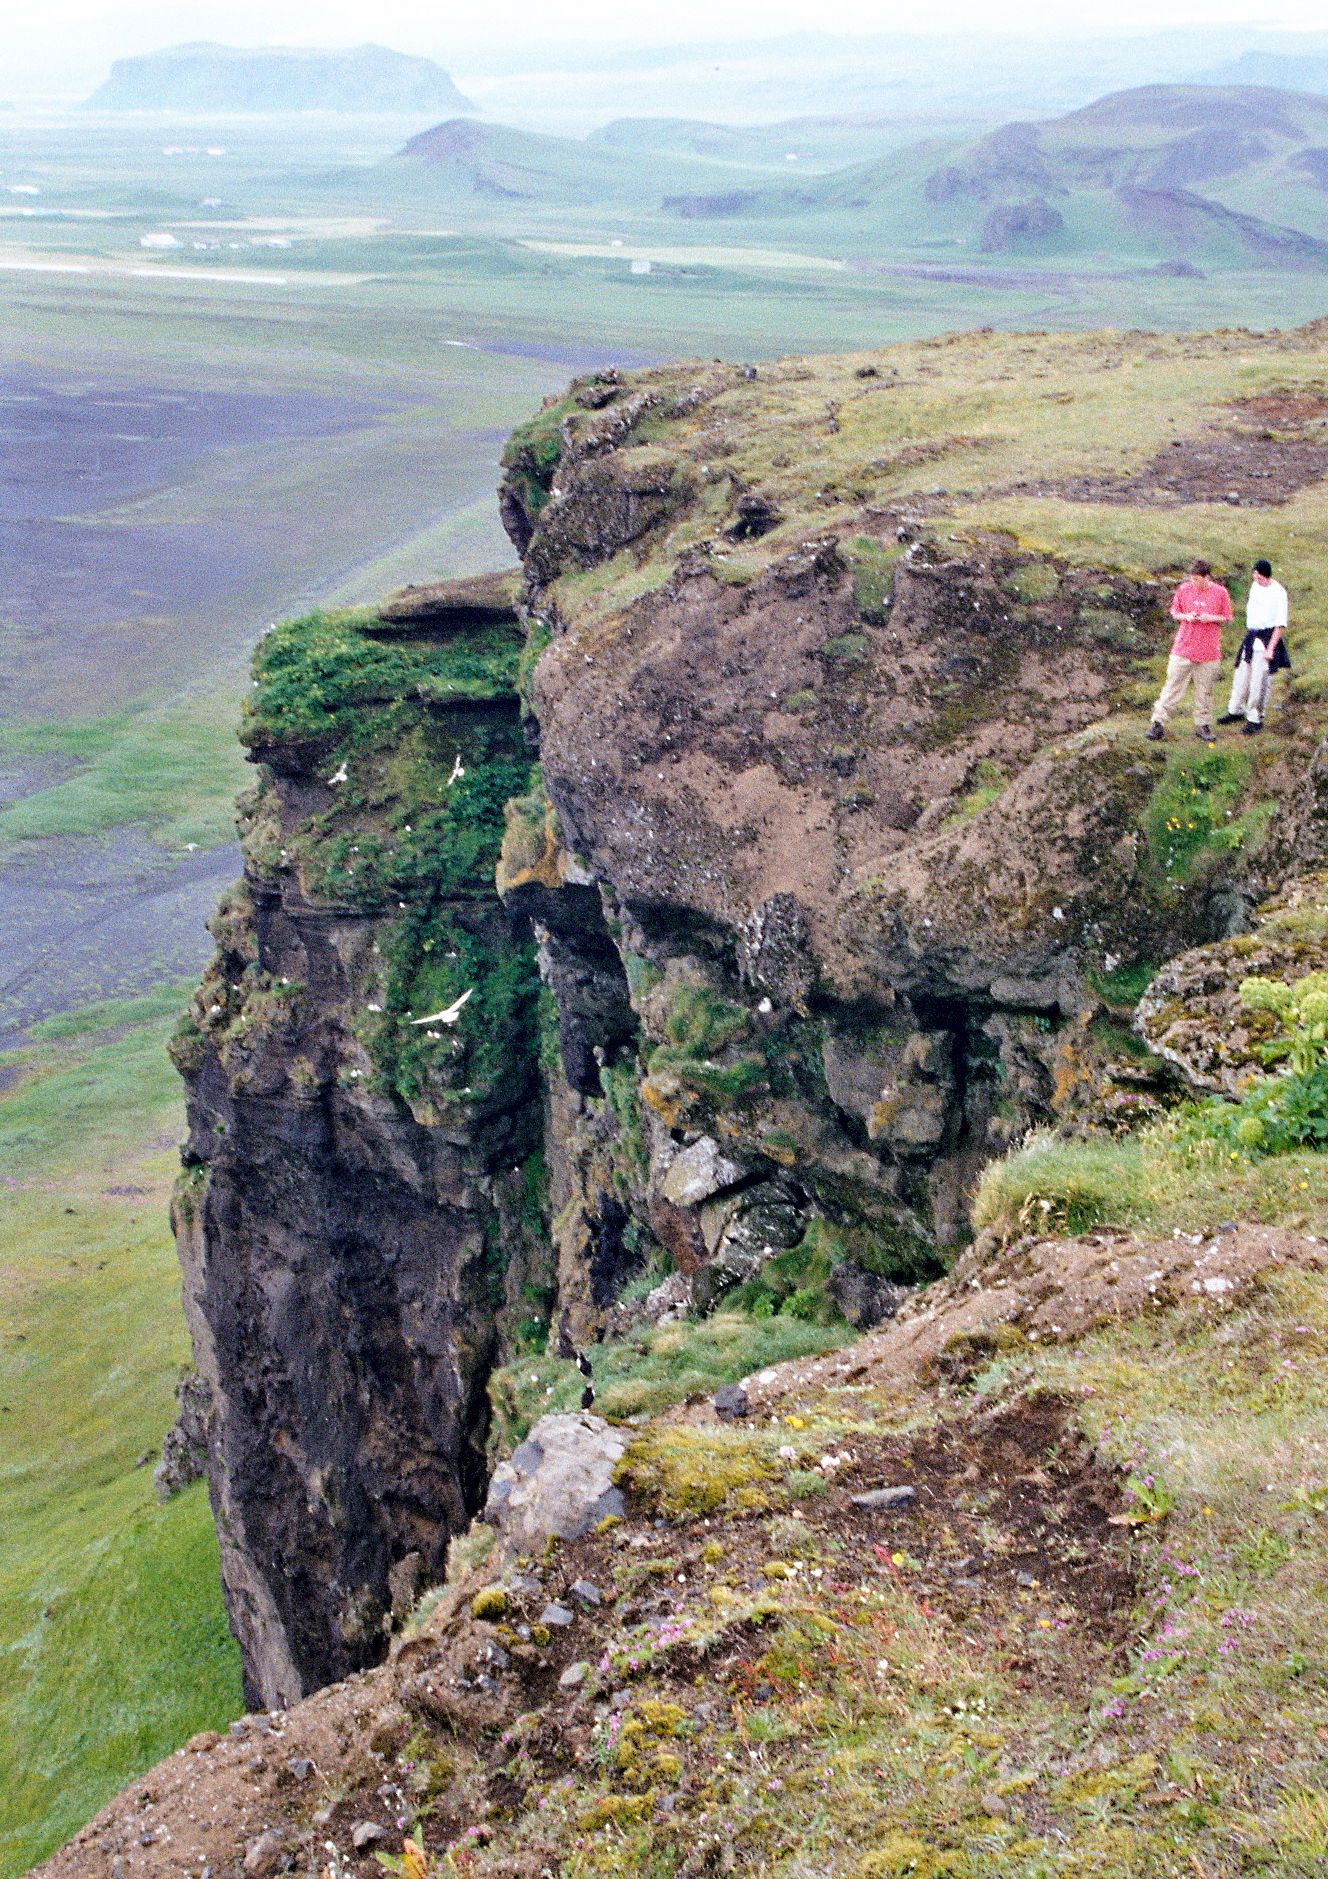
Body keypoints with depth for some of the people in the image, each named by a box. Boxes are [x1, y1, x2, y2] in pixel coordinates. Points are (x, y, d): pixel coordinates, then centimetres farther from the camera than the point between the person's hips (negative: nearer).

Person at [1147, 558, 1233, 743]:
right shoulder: (1184, 589, 0)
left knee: (1204, 691, 8)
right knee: (1173, 686, 1)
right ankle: (1158, 723, 5)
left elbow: (1227, 618, 5)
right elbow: (1174, 612, 10)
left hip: (1208, 651, 0)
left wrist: (1211, 618, -14)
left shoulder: (1220, 593, -3)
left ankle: (1202, 725, 20)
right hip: (1183, 649, 0)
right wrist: (1185, 617, -11)